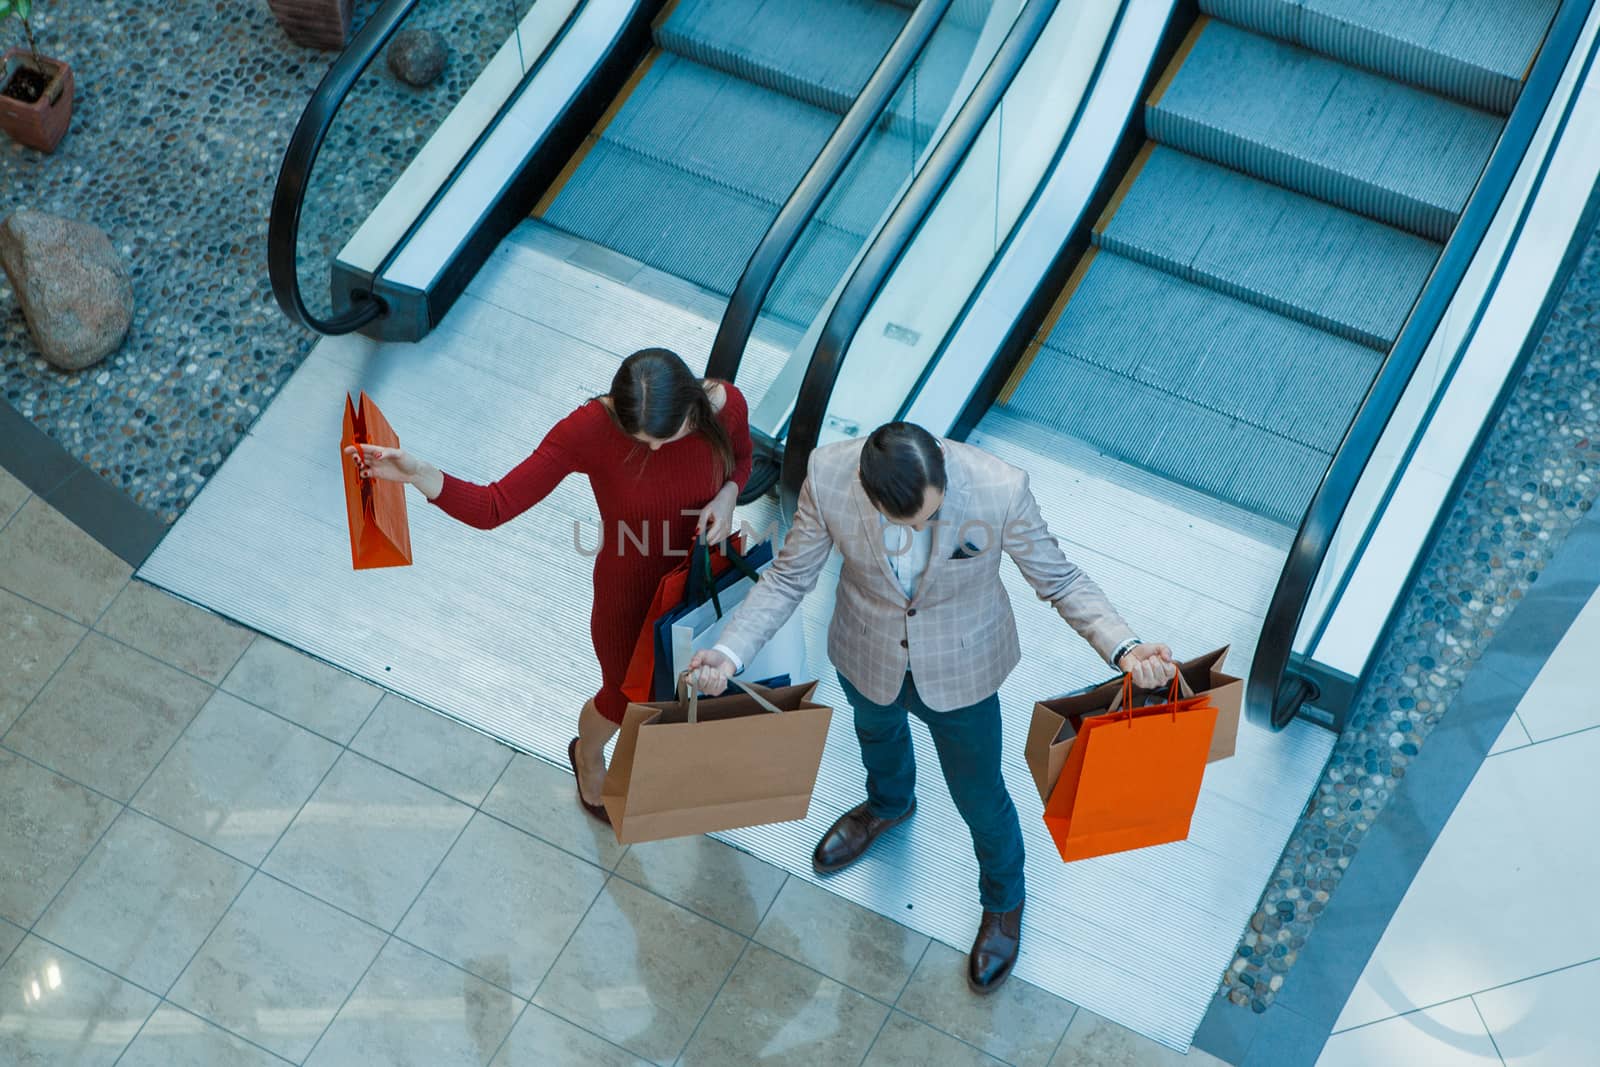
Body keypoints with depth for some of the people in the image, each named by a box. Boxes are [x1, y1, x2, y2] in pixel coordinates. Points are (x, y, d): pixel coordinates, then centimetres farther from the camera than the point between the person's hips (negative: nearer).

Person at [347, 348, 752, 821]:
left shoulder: (726, 405, -26)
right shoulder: (589, 430, -35)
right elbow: (494, 507, -34)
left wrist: (727, 495, -23)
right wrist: (419, 475, -51)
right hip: (630, 592, -3)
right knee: (623, 698, 24)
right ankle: (587, 756, 61)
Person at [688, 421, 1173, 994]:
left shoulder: (1000, 488, -37)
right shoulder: (828, 474, -33)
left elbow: (1058, 580, -21)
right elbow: (789, 576, -17)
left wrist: (1124, 648, -36)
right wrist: (729, 652, -30)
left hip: (960, 671, -2)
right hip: (868, 659, 2)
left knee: (979, 797, 21)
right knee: (878, 731, 36)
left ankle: (1003, 899, 56)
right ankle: (890, 804, 74)